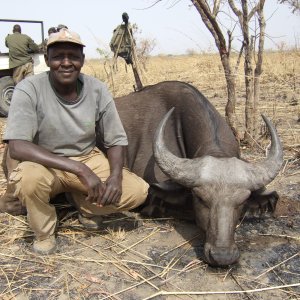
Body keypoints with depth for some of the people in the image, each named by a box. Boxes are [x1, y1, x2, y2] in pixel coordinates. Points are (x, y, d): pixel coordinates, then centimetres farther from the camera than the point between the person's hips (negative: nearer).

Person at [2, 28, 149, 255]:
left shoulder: (97, 90, -10)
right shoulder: (29, 89, -19)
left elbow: (116, 141, -3)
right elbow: (16, 147, -30)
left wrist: (115, 177, -24)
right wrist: (80, 169, -37)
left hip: (88, 159, 3)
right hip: (44, 164, -2)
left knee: (139, 191, -16)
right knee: (30, 178, -38)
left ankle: (85, 204, 14)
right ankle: (44, 233, -3)